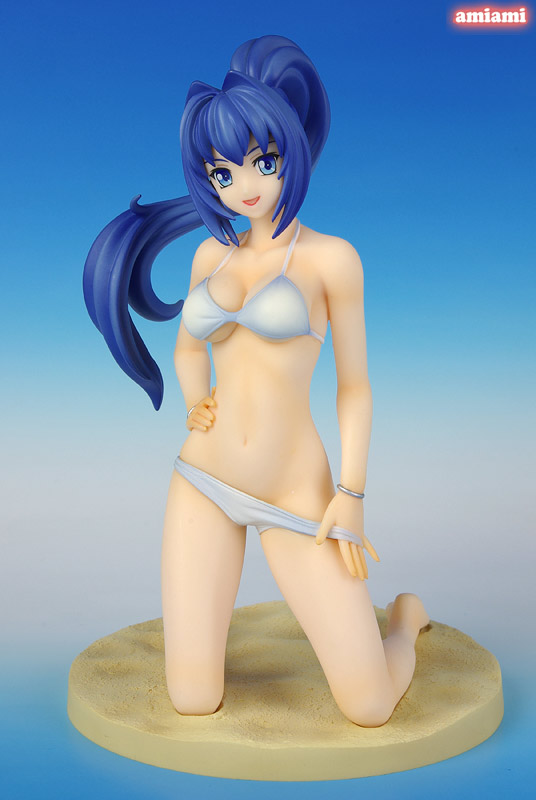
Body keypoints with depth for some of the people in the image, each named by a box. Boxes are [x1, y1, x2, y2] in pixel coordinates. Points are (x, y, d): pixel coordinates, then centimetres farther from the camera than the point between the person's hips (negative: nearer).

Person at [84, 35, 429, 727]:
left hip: (293, 497, -3)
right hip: (204, 482, 3)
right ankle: (203, 613, 34)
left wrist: (350, 496, -10)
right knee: (193, 704, 0)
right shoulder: (212, 255, 8)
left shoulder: (331, 257, -4)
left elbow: (354, 384, -2)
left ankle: (405, 615, 31)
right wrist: (196, 406, 3)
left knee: (368, 707, -3)